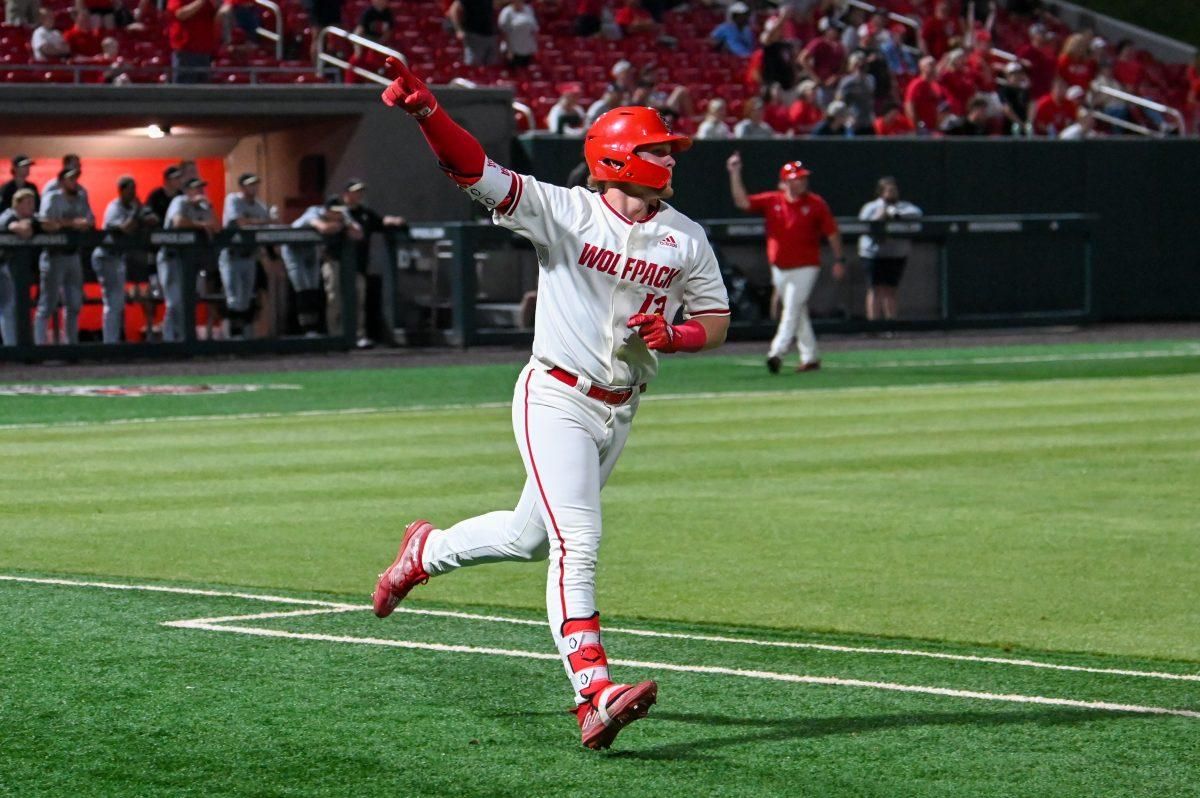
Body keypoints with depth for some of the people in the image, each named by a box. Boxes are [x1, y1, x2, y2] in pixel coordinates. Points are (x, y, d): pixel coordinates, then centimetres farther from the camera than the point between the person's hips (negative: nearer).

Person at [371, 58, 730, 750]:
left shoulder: (685, 238, 4)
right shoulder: (564, 212, -9)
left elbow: (716, 322, 10)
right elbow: (477, 172, -19)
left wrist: (670, 335, -13)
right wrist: (426, 110, -36)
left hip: (619, 413, 6)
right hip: (556, 400, -6)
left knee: (531, 537, 16)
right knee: (577, 543, -18)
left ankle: (428, 551, 44)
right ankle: (596, 694, -25)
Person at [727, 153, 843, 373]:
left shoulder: (816, 204, -5)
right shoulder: (771, 201, 1)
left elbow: (831, 232, 0)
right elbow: (742, 201, -5)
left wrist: (838, 260, -1)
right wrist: (735, 174, -13)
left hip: (805, 268, -4)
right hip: (779, 269, 4)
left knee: (792, 310, -12)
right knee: (797, 313, 11)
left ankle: (777, 352, -18)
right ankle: (810, 357, 19)